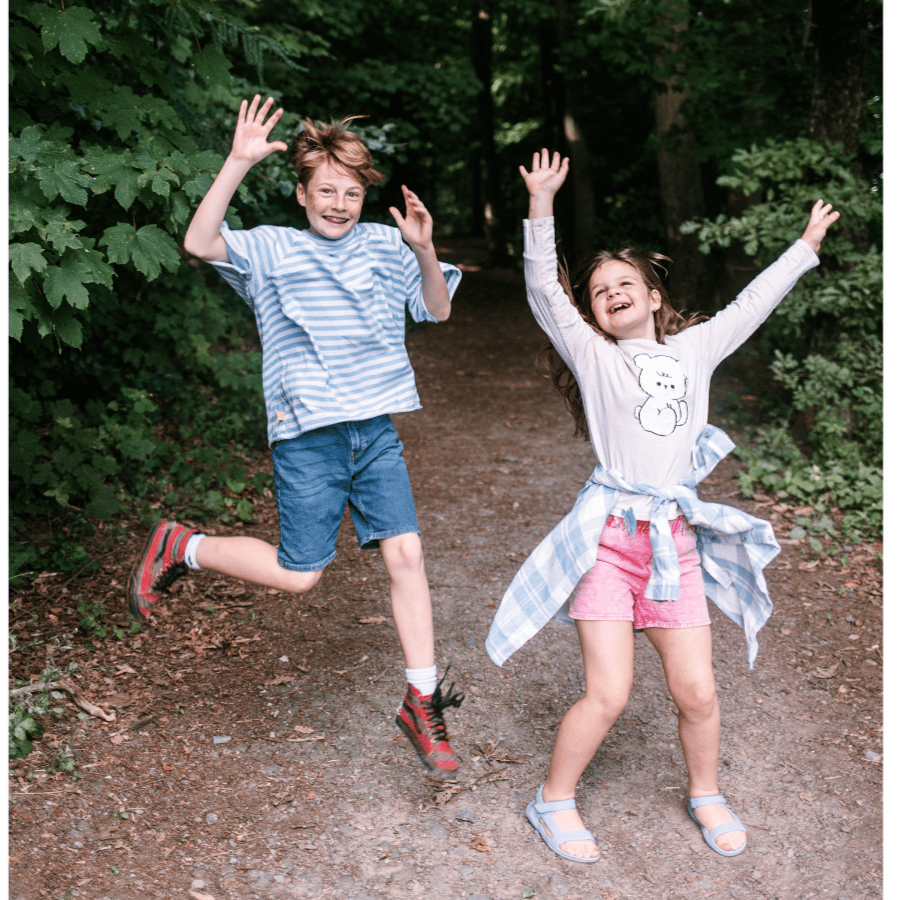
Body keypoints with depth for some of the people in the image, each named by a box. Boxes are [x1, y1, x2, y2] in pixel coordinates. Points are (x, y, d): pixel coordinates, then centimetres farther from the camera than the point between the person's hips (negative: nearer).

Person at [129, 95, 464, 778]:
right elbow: (200, 243, -17)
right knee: (299, 573, 0)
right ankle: (179, 548, 25)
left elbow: (437, 310, 13)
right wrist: (239, 163, -25)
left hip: (377, 431, 4)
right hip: (309, 437, -3)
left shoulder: (384, 246, 10)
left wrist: (425, 251, -5)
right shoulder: (271, 249, -1)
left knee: (406, 555, -2)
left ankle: (423, 704, 10)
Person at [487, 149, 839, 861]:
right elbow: (544, 290, -3)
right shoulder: (593, 355, 7)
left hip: (677, 540, 3)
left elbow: (752, 304, 26)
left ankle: (706, 795, 34)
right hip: (608, 535, -3)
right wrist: (541, 205, -12)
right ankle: (554, 801, 18)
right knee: (608, 695, -6)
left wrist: (807, 246, 34)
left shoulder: (693, 350, 17)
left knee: (697, 692, 6)